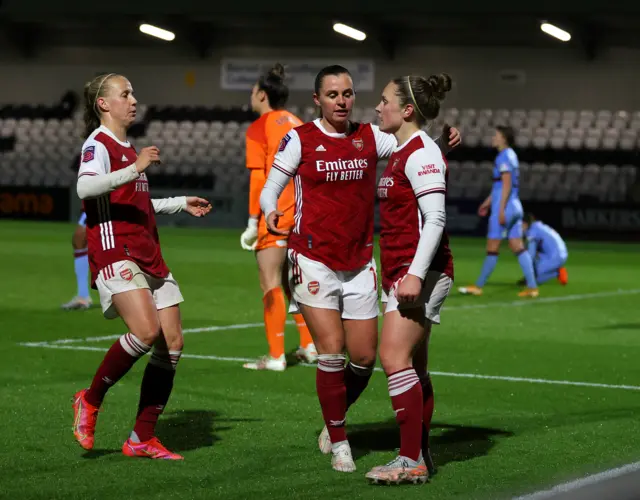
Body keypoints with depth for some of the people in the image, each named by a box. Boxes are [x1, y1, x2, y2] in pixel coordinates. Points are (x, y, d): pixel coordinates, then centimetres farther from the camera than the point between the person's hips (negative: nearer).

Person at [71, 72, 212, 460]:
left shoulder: (128, 148, 24)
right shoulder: (99, 144, -4)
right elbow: (85, 187, -25)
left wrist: (182, 204, 36)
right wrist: (134, 169, -32)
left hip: (149, 257, 9)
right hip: (115, 252, -9)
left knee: (173, 344, 1)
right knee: (146, 331, -27)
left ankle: (143, 439, 6)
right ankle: (90, 401, -6)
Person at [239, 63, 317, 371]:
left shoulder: (258, 129, -7)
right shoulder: (298, 125, 13)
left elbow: (258, 178, -13)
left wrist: (253, 222, -11)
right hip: (302, 215, 7)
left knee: (271, 284, -3)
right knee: (292, 281, 18)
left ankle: (276, 356, -4)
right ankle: (309, 346, 18)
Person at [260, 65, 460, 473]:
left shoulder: (370, 136, 5)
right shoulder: (300, 139, -3)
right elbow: (270, 187, 0)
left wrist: (445, 137, -14)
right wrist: (271, 212, -22)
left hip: (360, 263, 4)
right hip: (315, 262, -4)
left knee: (364, 357, 4)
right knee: (332, 352, -10)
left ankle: (334, 420, 30)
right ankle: (339, 443, 4)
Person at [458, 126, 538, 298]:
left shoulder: (504, 157, -12)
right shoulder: (511, 155, 17)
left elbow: (506, 185, -18)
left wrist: (501, 209, -21)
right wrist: (488, 202, 31)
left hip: (505, 208, -9)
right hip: (515, 207, 9)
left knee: (492, 249, -1)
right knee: (518, 247, 5)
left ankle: (478, 286, 7)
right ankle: (532, 286, -2)